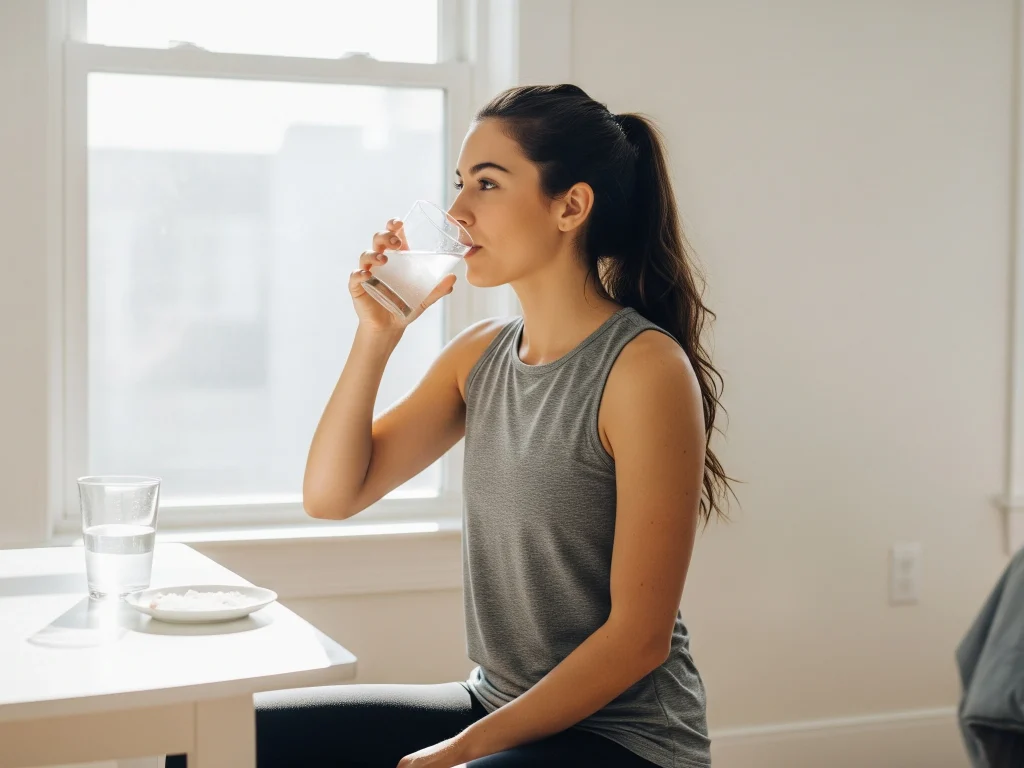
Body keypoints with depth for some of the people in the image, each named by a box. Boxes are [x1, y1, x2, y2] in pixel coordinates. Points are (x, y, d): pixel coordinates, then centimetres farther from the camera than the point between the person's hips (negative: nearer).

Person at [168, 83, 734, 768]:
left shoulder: (646, 369, -17)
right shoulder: (480, 354, 5)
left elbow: (639, 637, -18)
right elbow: (331, 494, 4)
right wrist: (376, 334, -7)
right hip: (496, 705, 7)